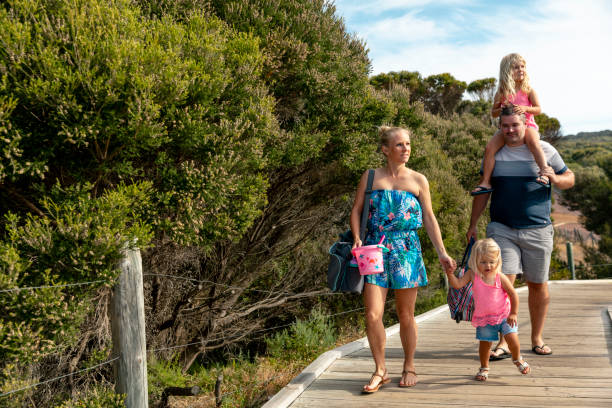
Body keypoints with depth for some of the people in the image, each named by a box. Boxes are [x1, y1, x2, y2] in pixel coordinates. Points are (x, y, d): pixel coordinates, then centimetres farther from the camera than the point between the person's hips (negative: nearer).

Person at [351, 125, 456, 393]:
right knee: (372, 314, -7)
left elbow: (429, 219, 8)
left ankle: (409, 368, 26)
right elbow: (356, 210, 10)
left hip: (406, 250, 0)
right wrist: (357, 238, -7)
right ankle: (380, 371, 9)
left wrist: (442, 253, 4)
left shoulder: (418, 181, 6)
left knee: (406, 315, 8)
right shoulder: (370, 177, 6)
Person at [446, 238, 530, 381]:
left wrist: (513, 313, -7)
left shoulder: (500, 277, -13)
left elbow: (513, 294, -5)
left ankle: (517, 359, 21)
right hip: (484, 318, 1)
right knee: (485, 343, 6)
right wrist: (450, 273, -33)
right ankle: (484, 368, 30)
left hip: (504, 315, -1)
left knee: (512, 337, -11)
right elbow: (457, 284, -17)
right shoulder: (473, 274, -10)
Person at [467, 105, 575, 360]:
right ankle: (504, 342, -5)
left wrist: (555, 179, -14)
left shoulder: (544, 150, 3)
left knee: (538, 285, 7)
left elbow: (569, 178, 10)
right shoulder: (493, 153, 8)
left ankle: (537, 338, 24)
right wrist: (473, 224, 12)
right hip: (502, 229, 0)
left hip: (537, 230, 0)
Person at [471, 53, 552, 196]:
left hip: (527, 125, -2)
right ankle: (485, 182, -16)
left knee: (533, 142, -37)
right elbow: (493, 113, 12)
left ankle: (544, 171, -43)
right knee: (490, 147, -19)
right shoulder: (501, 92, 5)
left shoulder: (528, 90, 0)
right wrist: (501, 109, -11)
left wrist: (525, 108, -24)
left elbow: (539, 109, -4)